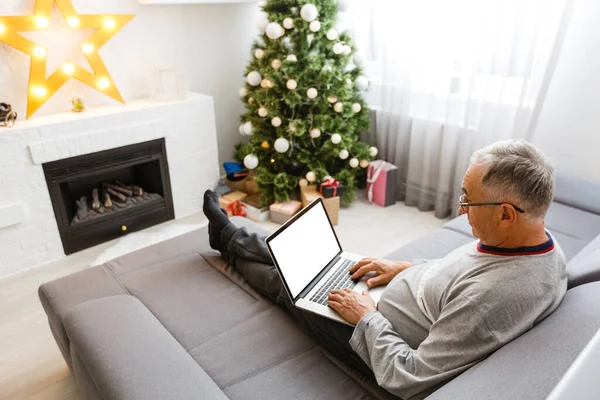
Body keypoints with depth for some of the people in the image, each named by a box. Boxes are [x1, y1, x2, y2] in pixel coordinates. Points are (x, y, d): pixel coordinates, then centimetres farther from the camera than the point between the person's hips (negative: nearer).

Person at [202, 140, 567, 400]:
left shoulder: (492, 297, -41)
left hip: (378, 337, -7)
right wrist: (406, 268, 1)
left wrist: (367, 316, -21)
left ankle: (229, 240, 42)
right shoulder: (539, 241, -12)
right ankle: (231, 238, 42)